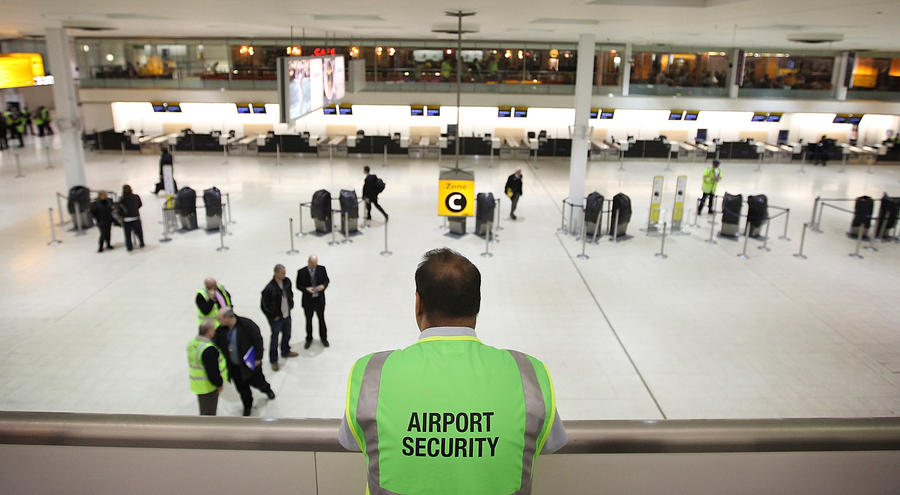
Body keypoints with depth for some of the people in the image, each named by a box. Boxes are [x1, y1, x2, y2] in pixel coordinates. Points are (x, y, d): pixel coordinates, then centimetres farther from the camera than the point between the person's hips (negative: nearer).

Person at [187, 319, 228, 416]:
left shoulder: (192, 343, 1)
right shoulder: (209, 349, -30)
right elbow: (212, 371, -28)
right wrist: (219, 384, -10)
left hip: (198, 385, 9)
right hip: (208, 386, -9)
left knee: (204, 411, 26)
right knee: (209, 412, 7)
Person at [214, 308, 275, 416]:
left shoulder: (247, 324, -25)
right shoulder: (221, 329, -10)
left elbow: (258, 341, -17)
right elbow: (216, 343, 6)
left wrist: (258, 358, -15)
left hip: (249, 362, -4)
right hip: (234, 366, 4)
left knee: (256, 381, 13)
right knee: (241, 387, 14)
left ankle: (267, 389, 47)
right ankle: (247, 406, 38)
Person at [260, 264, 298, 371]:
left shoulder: (287, 281, -7)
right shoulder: (269, 288, -27)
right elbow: (264, 305, -19)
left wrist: (291, 305, 8)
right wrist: (274, 316, -12)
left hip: (287, 315, 6)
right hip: (276, 318, -6)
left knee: (287, 335, 23)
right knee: (275, 338, 8)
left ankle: (285, 351, 48)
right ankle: (273, 360, 26)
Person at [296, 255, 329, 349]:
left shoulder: (322, 269, -9)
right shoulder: (301, 272, -13)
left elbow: (326, 280, 2)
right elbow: (298, 285, -6)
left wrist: (323, 286, -20)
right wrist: (306, 289, -24)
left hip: (319, 299, 1)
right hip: (308, 300, -1)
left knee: (321, 319, 16)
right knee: (309, 320, 15)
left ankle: (323, 338, 35)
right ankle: (309, 339, 35)